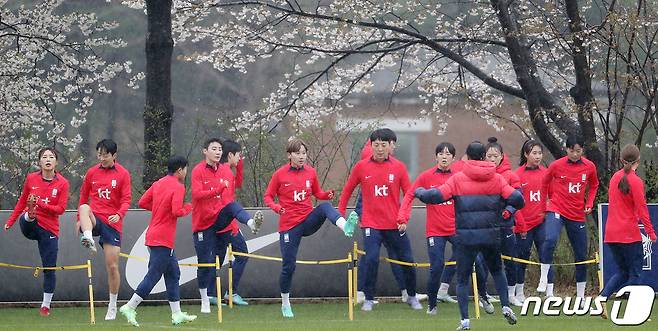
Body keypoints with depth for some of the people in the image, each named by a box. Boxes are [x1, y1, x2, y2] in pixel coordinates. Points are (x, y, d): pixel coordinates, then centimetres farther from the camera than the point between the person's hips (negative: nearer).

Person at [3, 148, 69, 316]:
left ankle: (46, 305, 9)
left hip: (49, 229, -1)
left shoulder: (62, 183, -3)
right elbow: (22, 201, 15)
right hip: (29, 226, 1)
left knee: (49, 269, 0)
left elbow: (60, 209, -8)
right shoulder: (31, 179, 2)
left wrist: (40, 204, -20)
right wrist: (11, 221, 15)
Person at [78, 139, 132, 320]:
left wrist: (119, 214, -23)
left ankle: (113, 306, 11)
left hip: (112, 223, -1)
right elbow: (83, 196, 16)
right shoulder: (92, 173, 8)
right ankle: (89, 239, -59)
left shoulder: (123, 174, 0)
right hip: (94, 220, 1)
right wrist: (80, 219, 12)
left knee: (112, 266, -2)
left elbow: (126, 199, -5)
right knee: (84, 208, -35)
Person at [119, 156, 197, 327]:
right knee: (153, 276, -7)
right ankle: (130, 308, -10)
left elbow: (142, 203, 10)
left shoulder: (158, 184, 11)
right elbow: (176, 212, -22)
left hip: (154, 235, 9)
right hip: (163, 240, -9)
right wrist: (187, 209, -3)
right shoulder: (178, 187, -12)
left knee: (173, 273, 14)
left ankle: (177, 314, 16)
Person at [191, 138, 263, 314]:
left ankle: (252, 223, -61)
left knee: (233, 206, -30)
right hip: (203, 222, -3)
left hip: (220, 219, 3)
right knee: (205, 261, 1)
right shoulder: (198, 171, -7)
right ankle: (205, 300, 15)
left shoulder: (226, 171, 8)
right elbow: (197, 194, -21)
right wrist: (218, 189, -32)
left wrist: (232, 222, 16)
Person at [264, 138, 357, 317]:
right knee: (289, 266, 1)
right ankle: (285, 304, 20)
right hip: (289, 226, -2)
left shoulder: (311, 172, 3)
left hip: (308, 220, 2)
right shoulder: (280, 174, -5)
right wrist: (276, 207, -20)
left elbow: (318, 193, 15)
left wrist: (327, 194, -8)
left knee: (325, 207, -29)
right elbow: (268, 197, 2)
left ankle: (345, 227, -58)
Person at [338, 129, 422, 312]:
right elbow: (347, 190, 11)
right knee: (372, 260, -15)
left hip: (394, 225, 1)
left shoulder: (398, 167, 0)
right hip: (371, 224, -1)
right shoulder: (361, 167, -1)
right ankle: (368, 299, -1)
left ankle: (412, 297, 27)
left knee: (408, 261, 6)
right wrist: (340, 213, 9)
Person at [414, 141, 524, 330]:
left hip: (465, 236, -2)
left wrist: (419, 192, 10)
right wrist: (510, 208, 16)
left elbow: (436, 196, -10)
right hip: (491, 235, 2)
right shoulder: (497, 179, 1)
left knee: (462, 278, 8)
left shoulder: (458, 179, -4)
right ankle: (506, 306, 11)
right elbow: (517, 199, -7)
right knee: (497, 270, 25)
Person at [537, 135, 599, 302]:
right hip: (556, 211, -3)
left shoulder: (589, 167, 0)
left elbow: (594, 185, 18)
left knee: (581, 255, 7)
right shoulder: (556, 166, -7)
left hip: (578, 215, 3)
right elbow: (545, 183, 12)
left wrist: (589, 203, 5)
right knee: (551, 240, -32)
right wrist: (553, 199, 8)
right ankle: (543, 279, -20)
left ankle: (580, 296, 19)